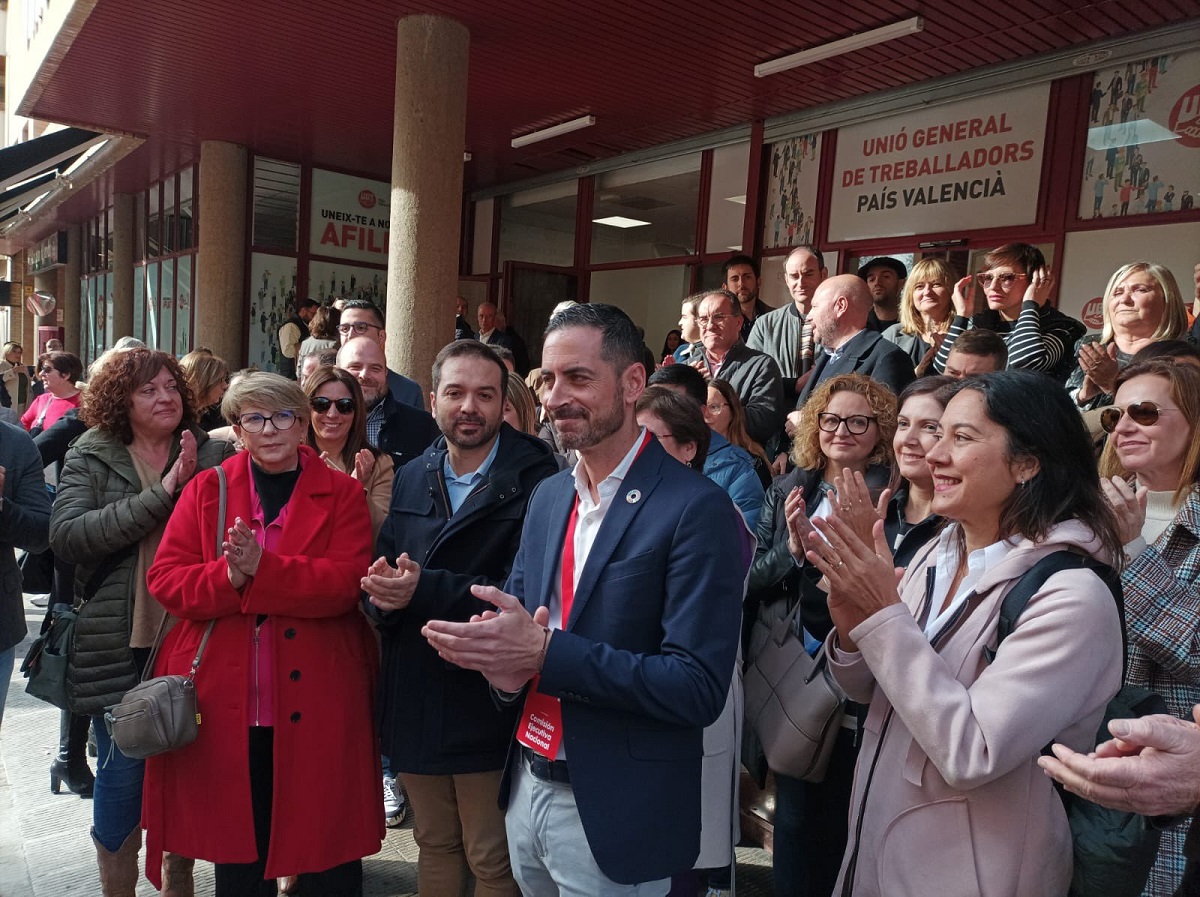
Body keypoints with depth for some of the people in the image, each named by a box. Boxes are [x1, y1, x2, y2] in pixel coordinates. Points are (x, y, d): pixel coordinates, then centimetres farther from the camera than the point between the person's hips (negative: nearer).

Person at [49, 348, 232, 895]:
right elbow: (66, 536, -14)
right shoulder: (91, 458, 1)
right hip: (121, 643, -1)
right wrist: (161, 494, -19)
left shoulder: (214, 455, 2)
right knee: (122, 772, 8)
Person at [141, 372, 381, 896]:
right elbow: (165, 577, 1)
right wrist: (228, 577, -18)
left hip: (314, 707, -1)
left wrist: (262, 569, -22)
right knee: (237, 853, 16)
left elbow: (347, 581, -11)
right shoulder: (206, 489, 8)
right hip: (225, 704, 2)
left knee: (326, 853, 8)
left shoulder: (342, 494, 2)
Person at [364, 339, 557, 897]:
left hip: (489, 708, -5)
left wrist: (425, 589, -24)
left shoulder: (536, 481, -14)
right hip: (414, 701, 6)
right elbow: (383, 569, 7)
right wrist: (383, 592, -16)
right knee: (434, 845, 23)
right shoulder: (411, 480, 8)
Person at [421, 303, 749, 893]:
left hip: (615, 816, -6)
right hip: (526, 788, 7)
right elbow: (513, 615, 11)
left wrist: (545, 652, -27)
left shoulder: (697, 510, -18)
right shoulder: (547, 496, 4)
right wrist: (504, 664, -12)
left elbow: (699, 688, -22)